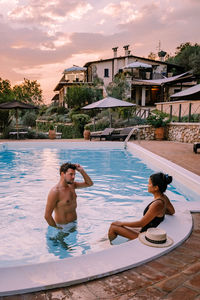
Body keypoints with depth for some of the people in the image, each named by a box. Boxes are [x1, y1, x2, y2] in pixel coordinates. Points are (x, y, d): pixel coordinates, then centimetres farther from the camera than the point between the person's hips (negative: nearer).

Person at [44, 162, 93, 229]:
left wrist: (81, 171, -4)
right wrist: (57, 228, -13)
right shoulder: (55, 192, -23)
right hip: (63, 227, -7)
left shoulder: (72, 185, 1)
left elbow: (89, 183, 9)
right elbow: (47, 216, -22)